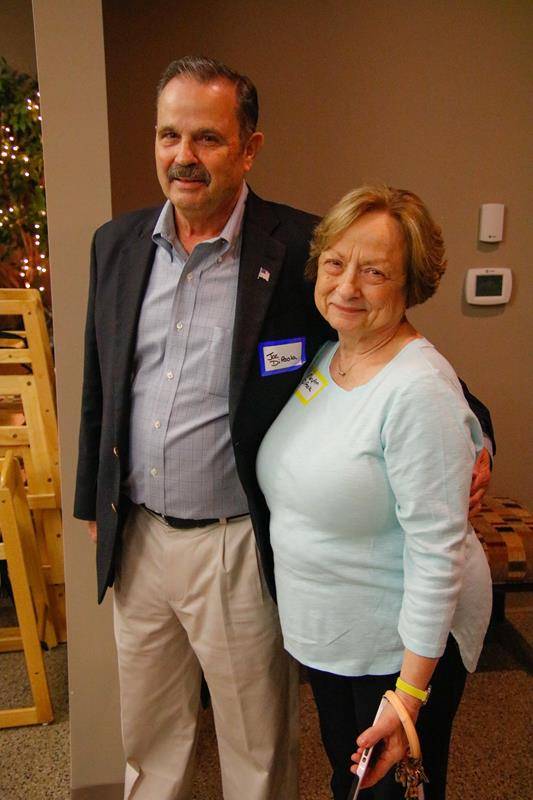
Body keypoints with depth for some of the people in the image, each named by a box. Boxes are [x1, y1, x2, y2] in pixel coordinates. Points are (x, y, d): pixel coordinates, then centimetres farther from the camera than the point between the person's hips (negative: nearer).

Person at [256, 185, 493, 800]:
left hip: (405, 642, -7)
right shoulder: (324, 354, -1)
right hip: (325, 634, 7)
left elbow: (437, 550, -25)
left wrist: (409, 692, -22)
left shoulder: (419, 386, -27)